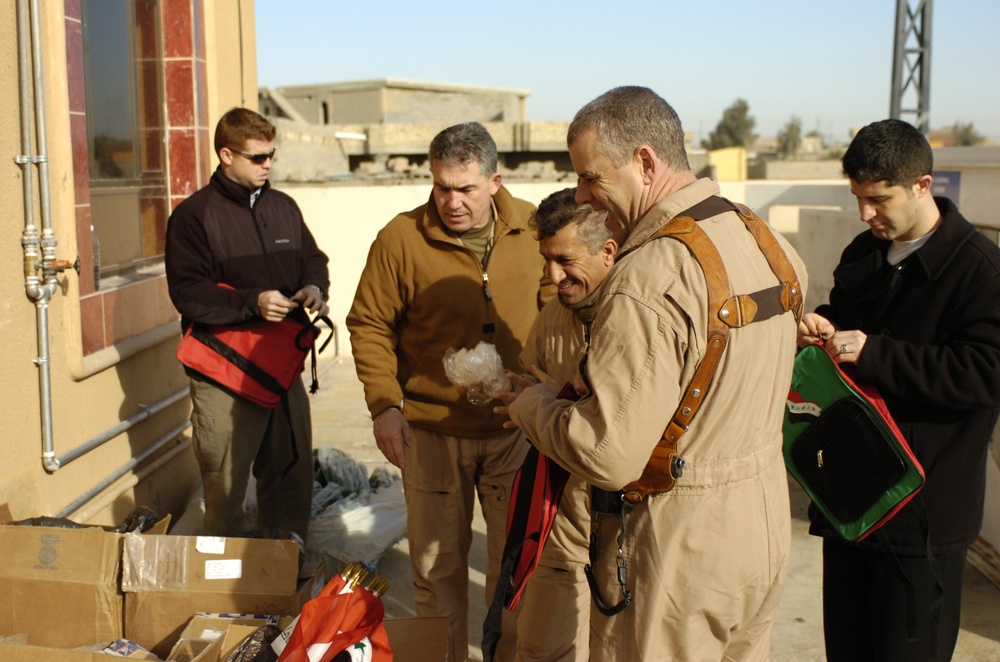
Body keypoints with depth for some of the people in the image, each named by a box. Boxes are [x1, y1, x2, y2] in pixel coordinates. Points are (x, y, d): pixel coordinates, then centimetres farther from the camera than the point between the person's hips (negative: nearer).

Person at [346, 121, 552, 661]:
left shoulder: (532, 229, -3)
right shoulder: (401, 238, -10)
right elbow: (369, 324, -4)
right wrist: (384, 404, -13)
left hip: (515, 428, 2)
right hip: (432, 431, -1)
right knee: (437, 562, 13)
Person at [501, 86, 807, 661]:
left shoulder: (650, 276, -26)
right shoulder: (768, 240, 3)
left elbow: (610, 456, -28)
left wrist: (532, 405, -8)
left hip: (680, 553, -8)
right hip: (766, 528, 8)